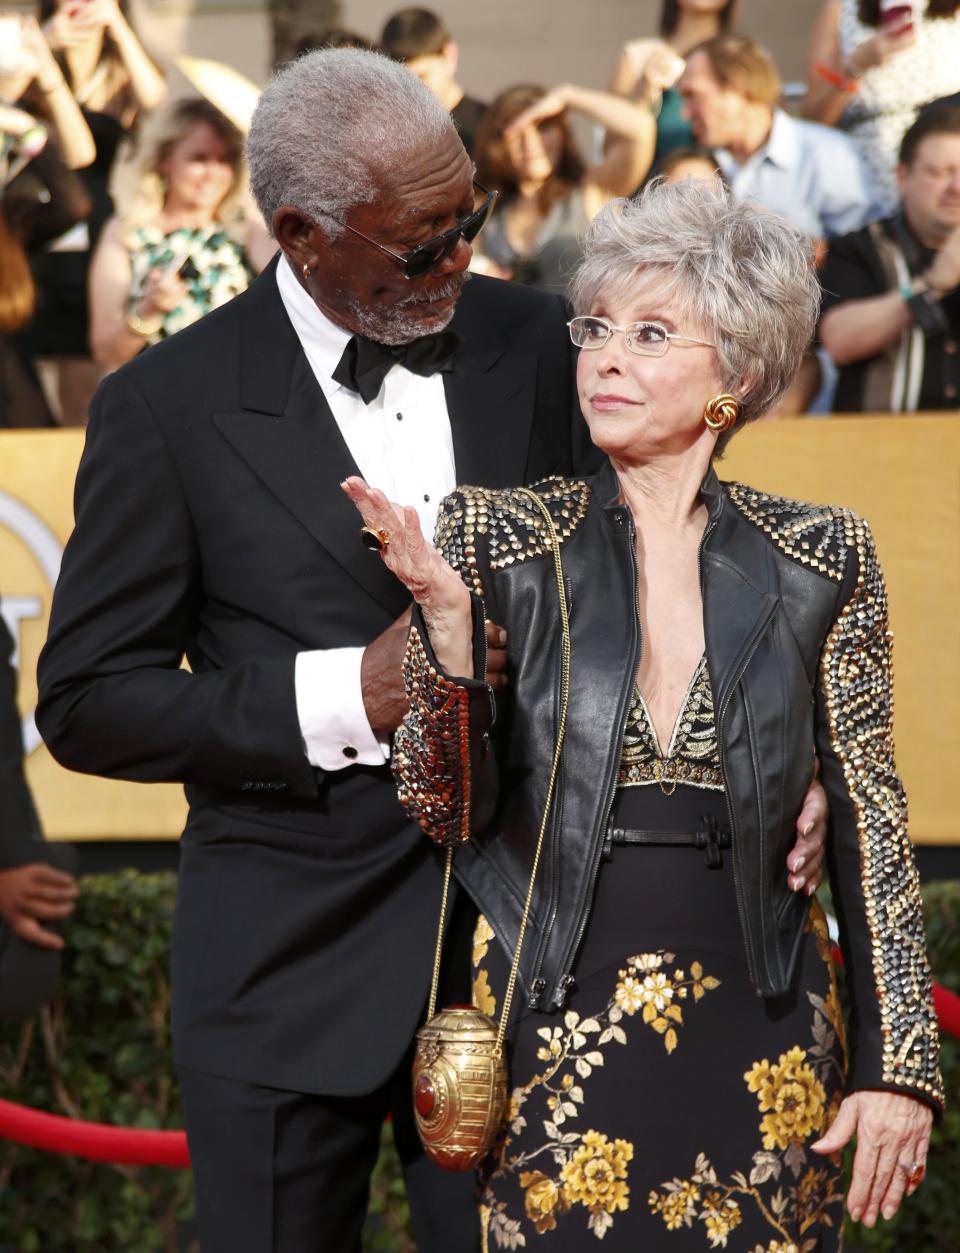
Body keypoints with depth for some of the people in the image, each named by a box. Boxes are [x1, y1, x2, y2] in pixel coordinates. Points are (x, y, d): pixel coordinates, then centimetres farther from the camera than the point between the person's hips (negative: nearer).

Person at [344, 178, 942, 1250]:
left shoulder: (818, 559, 1)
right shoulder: (496, 540, -2)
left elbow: (869, 825, 4)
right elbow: (447, 811, -4)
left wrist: (900, 1063, 0)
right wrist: (446, 614, -17)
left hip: (755, 1041, 1)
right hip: (556, 1036, -1)